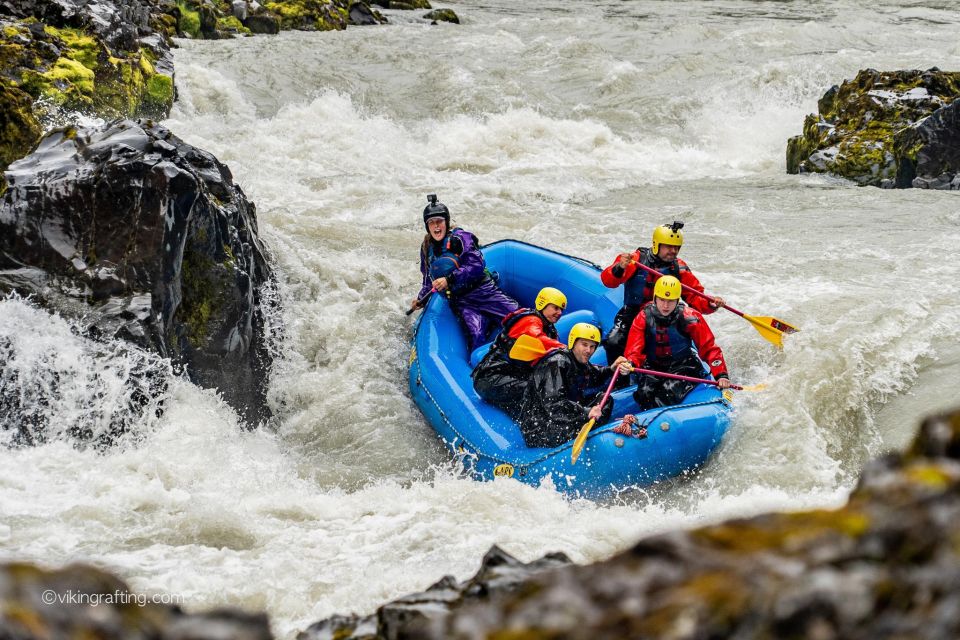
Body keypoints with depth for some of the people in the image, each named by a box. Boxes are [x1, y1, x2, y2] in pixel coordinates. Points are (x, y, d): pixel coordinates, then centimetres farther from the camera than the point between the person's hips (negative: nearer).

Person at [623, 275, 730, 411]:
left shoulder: (690, 318, -11)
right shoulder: (643, 318, -6)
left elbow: (709, 348, -7)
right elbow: (634, 351, -11)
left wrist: (721, 375, -19)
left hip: (684, 366, -2)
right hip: (653, 368, 2)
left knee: (670, 390, -30)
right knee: (645, 392, -26)